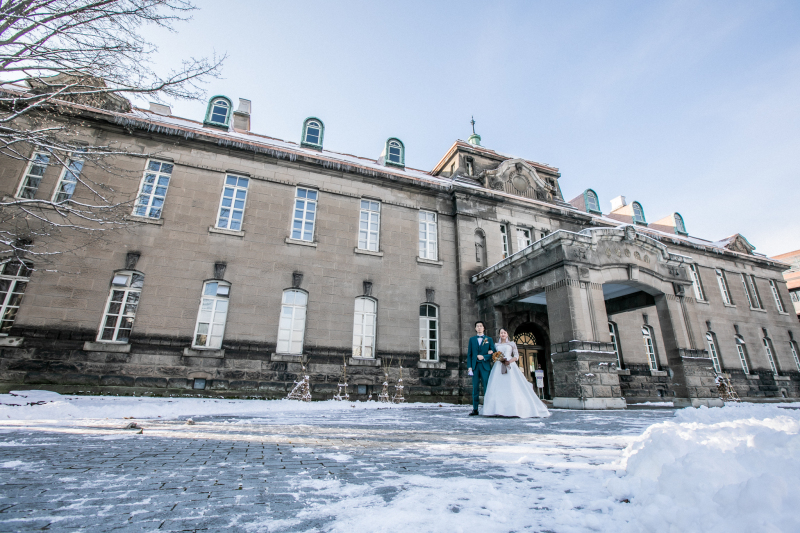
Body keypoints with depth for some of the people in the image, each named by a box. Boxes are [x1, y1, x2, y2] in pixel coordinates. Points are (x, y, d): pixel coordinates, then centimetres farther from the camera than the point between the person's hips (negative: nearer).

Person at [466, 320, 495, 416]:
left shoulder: (489, 339, 10)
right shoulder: (472, 339, 13)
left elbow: (493, 352, 4)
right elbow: (469, 354, 9)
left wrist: (484, 357, -11)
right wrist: (469, 366, -1)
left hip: (485, 366, -1)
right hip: (475, 366, 1)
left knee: (486, 388, -3)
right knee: (475, 388, 2)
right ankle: (475, 409, 6)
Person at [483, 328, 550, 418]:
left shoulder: (512, 343, 12)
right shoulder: (496, 345, 19)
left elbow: (516, 355, 5)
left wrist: (510, 361, -13)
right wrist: (498, 358, -7)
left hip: (509, 366, -2)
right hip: (498, 367, 2)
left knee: (512, 387, -10)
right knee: (498, 388, -7)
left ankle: (515, 409, -6)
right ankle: (499, 410, -6)